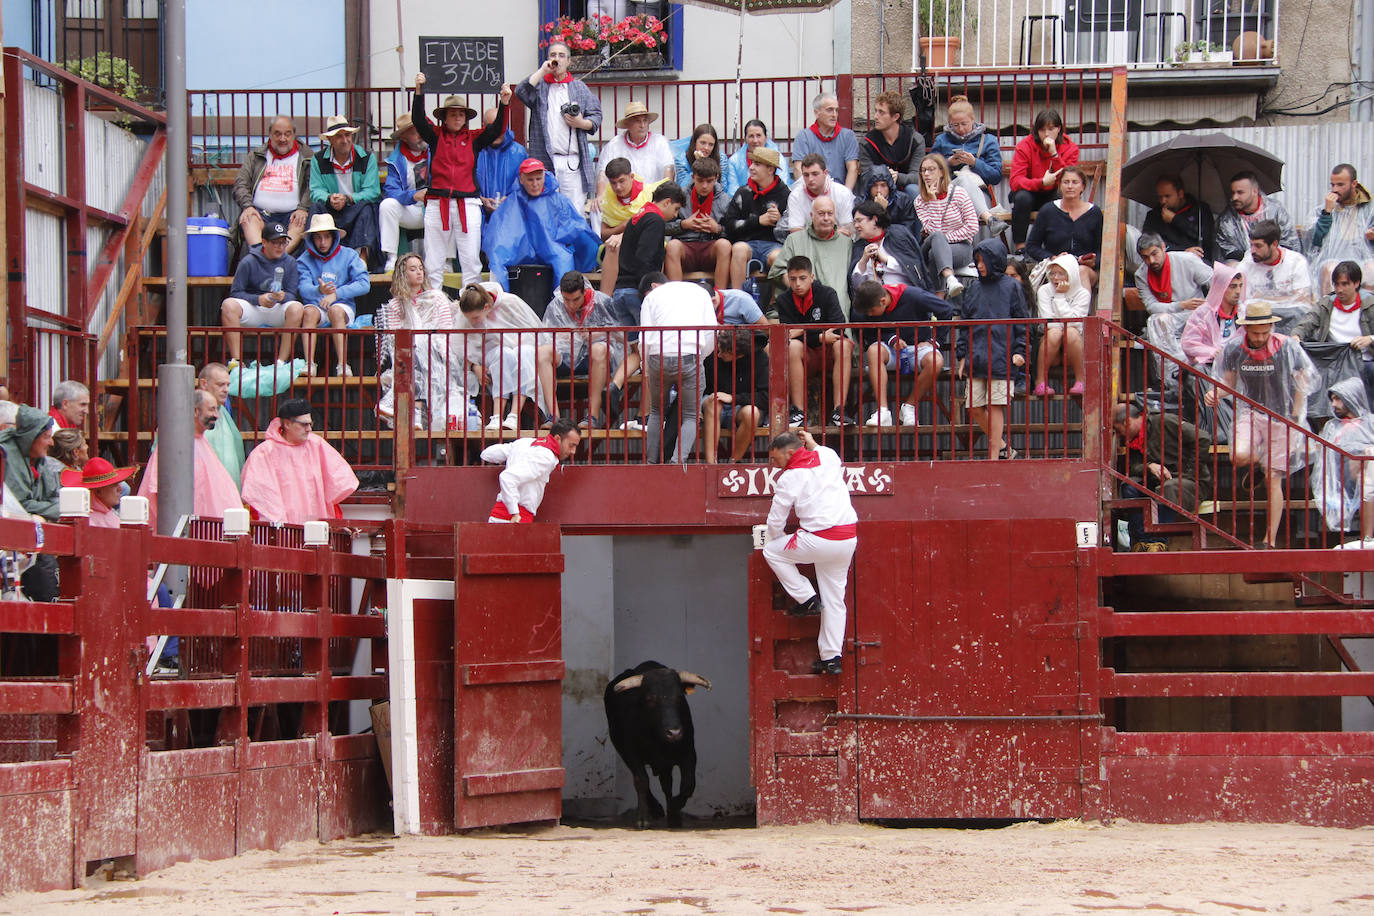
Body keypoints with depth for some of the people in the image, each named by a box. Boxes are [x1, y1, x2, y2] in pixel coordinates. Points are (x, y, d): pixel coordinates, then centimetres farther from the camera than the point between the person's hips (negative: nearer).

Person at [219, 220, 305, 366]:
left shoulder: (290, 263, 6)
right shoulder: (249, 262, -1)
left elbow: (293, 295, 2)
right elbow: (236, 293, -3)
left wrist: (283, 297, -23)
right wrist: (258, 299, -21)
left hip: (278, 311, 1)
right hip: (252, 310, -1)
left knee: (297, 308, -32)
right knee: (228, 305, -31)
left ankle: (281, 361, -33)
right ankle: (235, 360, -35)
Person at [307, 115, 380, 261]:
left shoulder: (367, 158, -1)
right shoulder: (318, 160, 4)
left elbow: (372, 192, -10)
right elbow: (316, 191, -5)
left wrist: (348, 199, -26)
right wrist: (329, 199, -28)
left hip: (357, 210, -1)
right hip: (331, 212, 1)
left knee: (366, 206, -32)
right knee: (316, 207, -27)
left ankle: (362, 256, -45)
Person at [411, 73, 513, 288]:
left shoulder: (474, 138, 11)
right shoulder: (436, 136, 9)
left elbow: (497, 130, 1)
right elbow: (418, 119, -4)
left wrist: (504, 104, -15)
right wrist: (419, 91, -19)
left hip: (468, 203, 0)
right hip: (437, 203, 0)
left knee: (471, 258, -1)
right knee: (433, 260, 2)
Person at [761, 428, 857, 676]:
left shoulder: (789, 479, -8)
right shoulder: (828, 455, 7)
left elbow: (776, 521, 0)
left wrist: (777, 541, 21)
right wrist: (813, 445, 34)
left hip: (820, 539, -7)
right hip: (848, 538, 7)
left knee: (771, 552, 13)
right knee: (834, 600, 13)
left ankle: (806, 599, 10)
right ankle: (832, 657, 13)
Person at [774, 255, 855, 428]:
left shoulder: (826, 294, -3)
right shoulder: (784, 300, 0)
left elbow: (838, 329, -14)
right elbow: (790, 335, -11)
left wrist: (803, 331, -18)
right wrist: (821, 337, -23)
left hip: (830, 355, 0)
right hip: (805, 358, 0)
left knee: (843, 344, -31)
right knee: (793, 345, -31)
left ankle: (839, 410, -37)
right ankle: (799, 412, -33)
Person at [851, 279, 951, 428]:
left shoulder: (912, 296, -17)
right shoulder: (866, 311, -6)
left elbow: (945, 311, -7)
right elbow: (868, 337, 4)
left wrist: (933, 340, -3)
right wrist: (891, 339, -15)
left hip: (918, 346, -2)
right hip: (891, 349, 2)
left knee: (936, 361, -37)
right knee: (873, 350, -34)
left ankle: (909, 407, -16)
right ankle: (883, 411, -39)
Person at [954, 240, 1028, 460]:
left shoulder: (1011, 287, 3)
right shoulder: (974, 287, 13)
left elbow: (1021, 322, 3)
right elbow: (964, 324, 17)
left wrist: (1019, 351, -6)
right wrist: (962, 355, 12)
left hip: (1000, 358, -5)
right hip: (976, 358, 5)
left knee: (995, 407, -6)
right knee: (975, 408, 1)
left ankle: (994, 457, -1)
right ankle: (1002, 447, 17)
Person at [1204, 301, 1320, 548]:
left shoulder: (1287, 347, -12)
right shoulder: (1235, 349, -5)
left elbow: (1302, 383, -3)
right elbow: (1229, 383, 10)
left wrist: (1294, 418, -8)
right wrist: (1216, 394, -13)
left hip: (1281, 417, -2)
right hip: (1251, 412, 2)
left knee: (1273, 480, -3)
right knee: (1238, 456, -26)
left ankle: (1271, 541, 5)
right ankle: (1257, 461, 15)